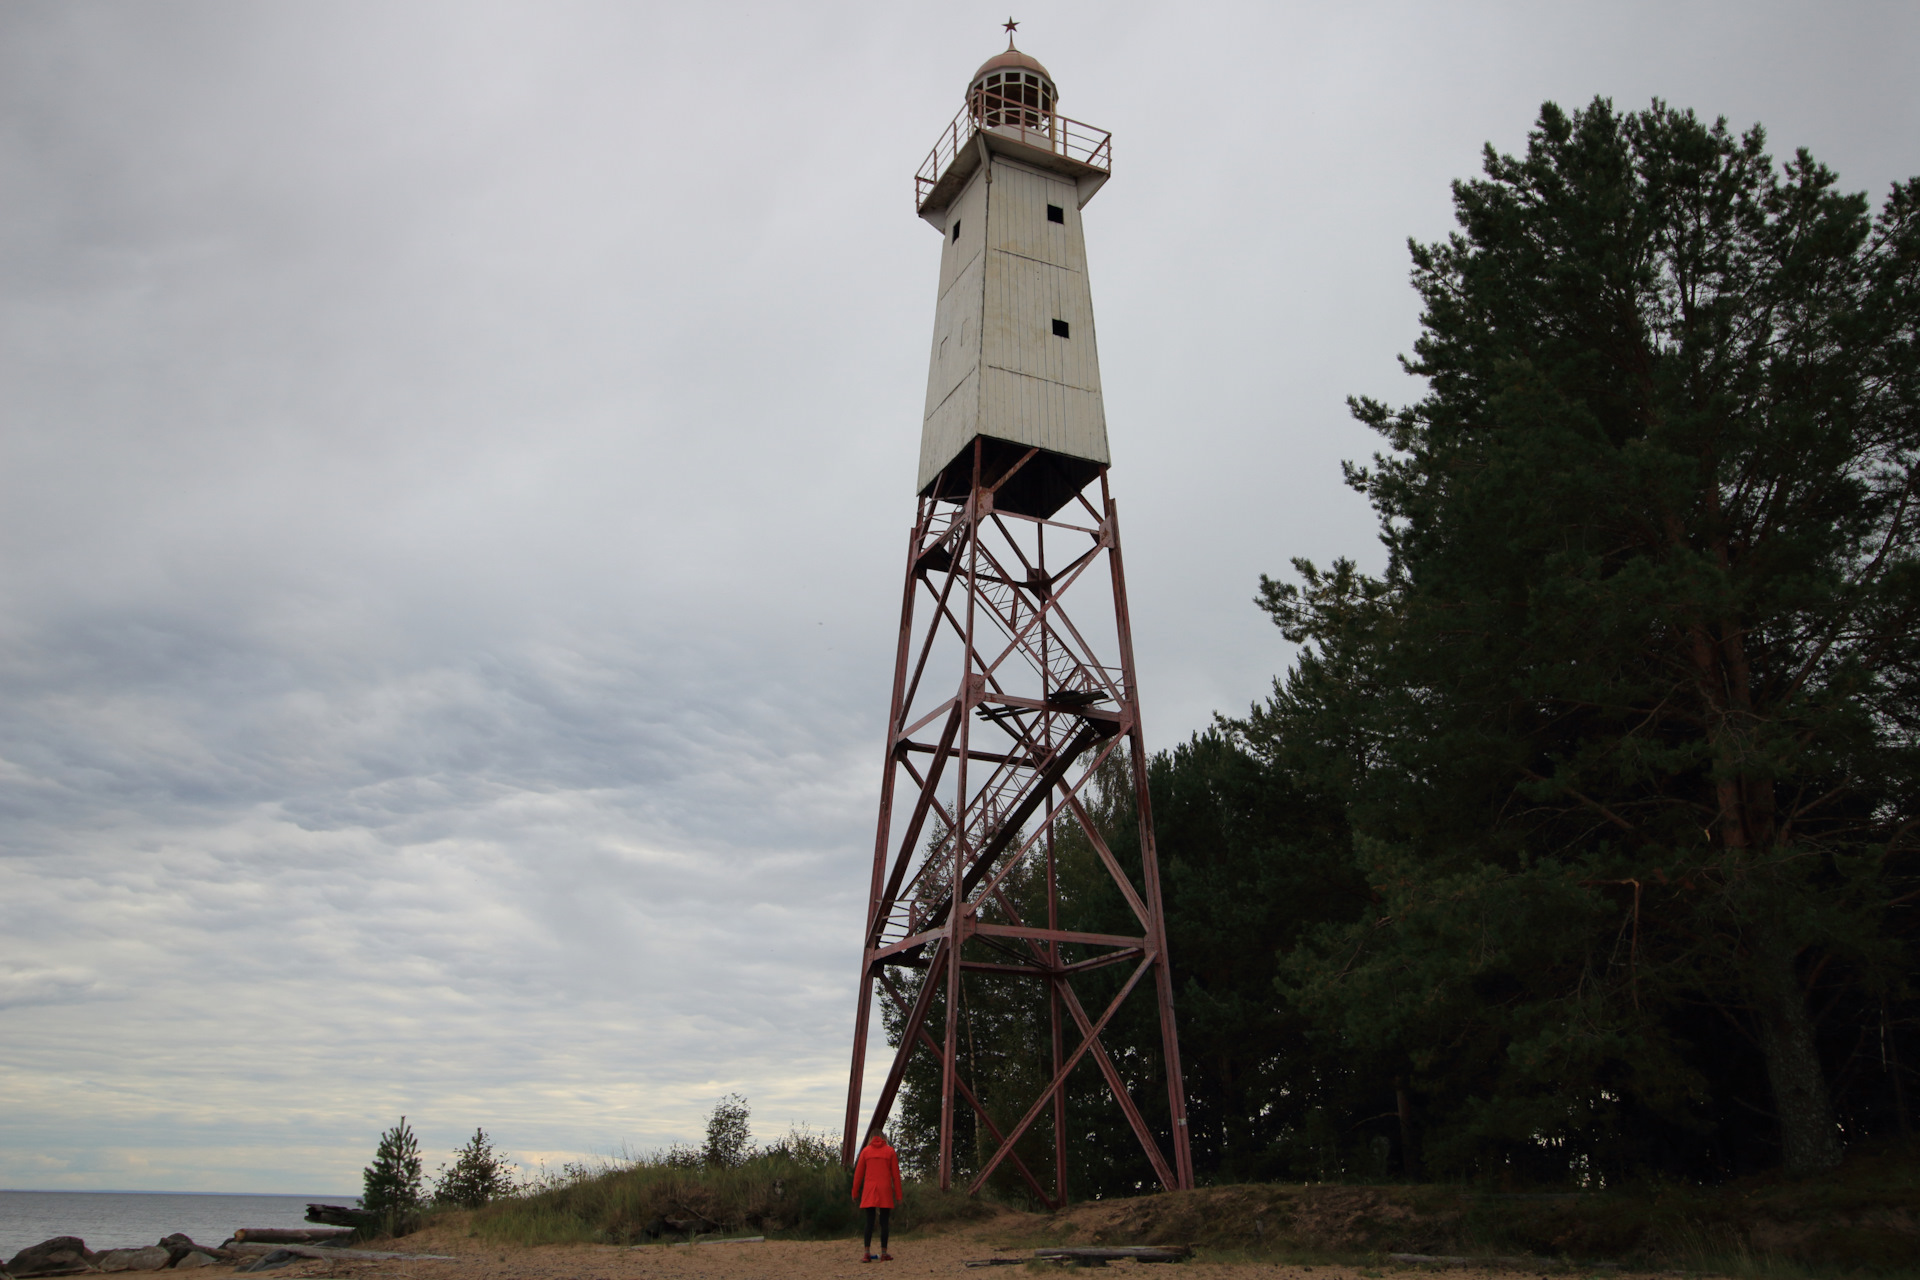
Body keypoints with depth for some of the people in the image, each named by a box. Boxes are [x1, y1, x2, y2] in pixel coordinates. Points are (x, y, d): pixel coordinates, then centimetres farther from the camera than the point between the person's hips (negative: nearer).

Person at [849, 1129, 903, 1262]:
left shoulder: (865, 1151, 8)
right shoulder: (890, 1151, 5)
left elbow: (858, 1173, 7)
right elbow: (895, 1174, 4)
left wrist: (855, 1193, 13)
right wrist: (898, 1195, 7)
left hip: (869, 1191, 1)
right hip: (885, 1191, -1)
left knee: (869, 1222, 3)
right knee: (884, 1222, 4)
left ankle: (867, 1253, -3)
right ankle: (884, 1253, 6)